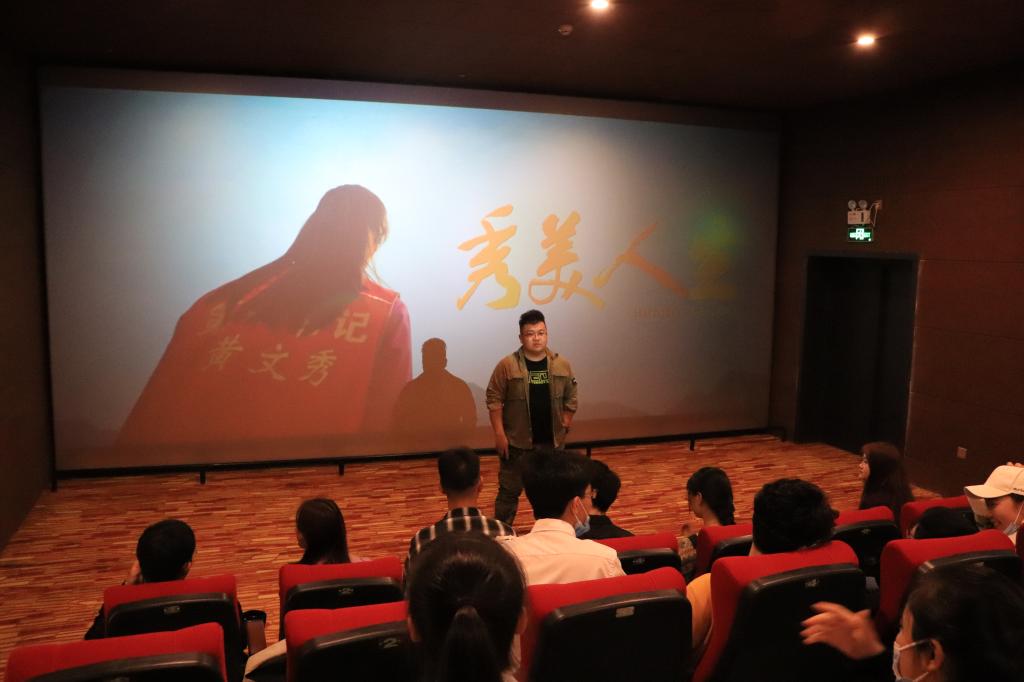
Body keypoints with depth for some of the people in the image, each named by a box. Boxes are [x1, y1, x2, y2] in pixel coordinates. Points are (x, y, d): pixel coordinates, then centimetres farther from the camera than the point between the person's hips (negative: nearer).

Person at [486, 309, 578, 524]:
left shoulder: (562, 365, 0)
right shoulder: (507, 365, -9)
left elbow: (571, 398, 8)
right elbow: (494, 399, -7)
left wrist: (564, 428, 3)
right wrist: (499, 434, -10)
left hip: (551, 442, 3)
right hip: (516, 442, -3)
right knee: (509, 490, 6)